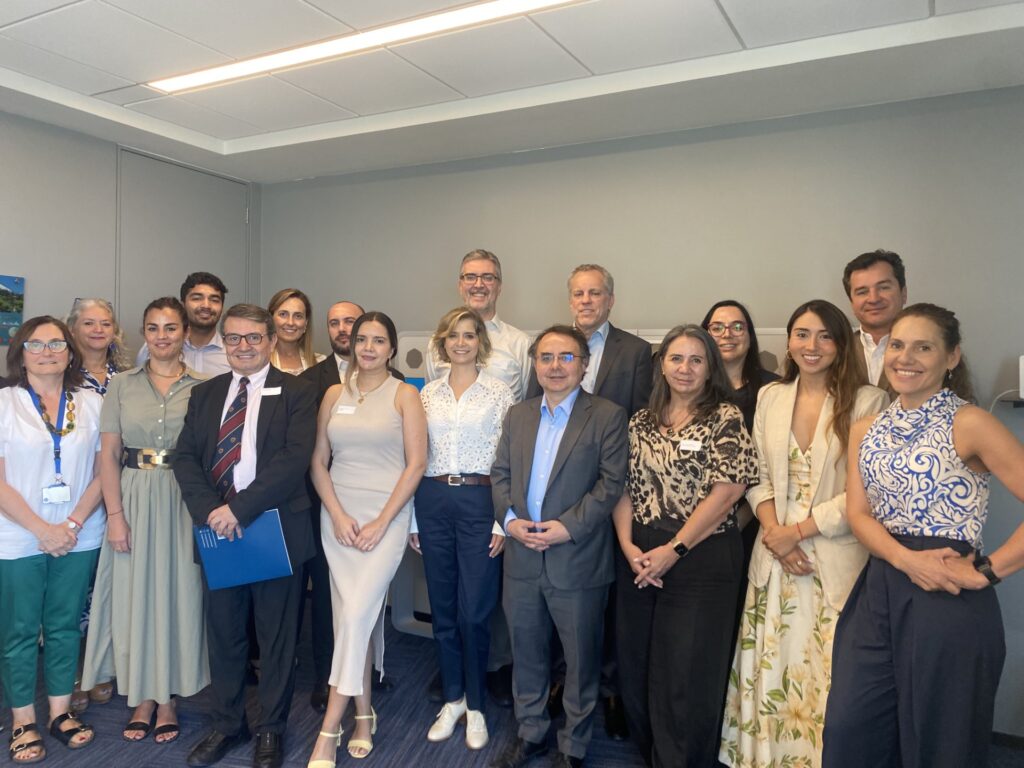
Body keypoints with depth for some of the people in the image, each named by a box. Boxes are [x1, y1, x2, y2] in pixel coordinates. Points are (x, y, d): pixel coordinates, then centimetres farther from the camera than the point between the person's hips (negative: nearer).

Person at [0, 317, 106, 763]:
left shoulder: (92, 404, 2)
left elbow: (102, 472, 2)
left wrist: (73, 524, -9)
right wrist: (43, 530, -12)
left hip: (79, 538, 2)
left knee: (66, 625, 11)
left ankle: (61, 712, 24)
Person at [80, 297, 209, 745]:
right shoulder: (122, 386, 4)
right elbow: (108, 455, 1)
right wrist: (115, 515, -6)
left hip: (184, 502, -1)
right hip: (134, 500, 1)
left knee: (177, 592, 6)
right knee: (135, 594, 8)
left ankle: (167, 698, 22)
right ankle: (143, 698, 25)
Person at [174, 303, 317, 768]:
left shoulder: (296, 393, -4)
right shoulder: (204, 394, 11)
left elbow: (295, 459, -15)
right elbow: (185, 457, 4)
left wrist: (239, 509, -19)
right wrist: (210, 511, -12)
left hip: (276, 531, -4)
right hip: (218, 530, 4)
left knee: (277, 636, 8)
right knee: (223, 633, 15)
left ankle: (271, 729, 26)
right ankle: (226, 724, 33)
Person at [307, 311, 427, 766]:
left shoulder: (404, 395, -2)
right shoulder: (335, 394, 8)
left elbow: (416, 464, -7)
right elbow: (318, 462, 7)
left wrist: (381, 523, -12)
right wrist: (338, 516, -6)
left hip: (386, 517, -3)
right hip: (338, 517, 4)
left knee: (357, 613, -11)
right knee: (354, 616, 7)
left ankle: (330, 728, 1)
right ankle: (364, 715, 23)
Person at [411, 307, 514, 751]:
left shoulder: (499, 393, 0)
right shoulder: (428, 393, 10)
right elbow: (417, 457, 11)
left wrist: (504, 520, -9)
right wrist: (412, 519, 8)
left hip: (480, 503, -3)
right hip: (433, 503, 4)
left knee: (474, 612, -1)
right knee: (442, 610, 11)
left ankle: (476, 706, 19)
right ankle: (453, 699, 28)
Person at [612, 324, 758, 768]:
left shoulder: (725, 418, -5)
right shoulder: (641, 422, 9)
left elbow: (726, 492, -13)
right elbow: (624, 487, 7)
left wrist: (673, 550, -14)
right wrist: (628, 546, -8)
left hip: (701, 560, -5)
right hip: (638, 561, 5)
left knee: (688, 676, 3)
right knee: (637, 669, 14)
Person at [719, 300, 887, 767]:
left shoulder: (867, 401, -7)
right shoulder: (770, 397, 7)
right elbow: (758, 477, 8)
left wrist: (798, 530, -11)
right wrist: (774, 532, -8)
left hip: (837, 558, -4)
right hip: (776, 553, 4)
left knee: (827, 675, 2)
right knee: (772, 670, 11)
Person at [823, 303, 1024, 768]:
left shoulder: (969, 424, -8)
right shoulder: (866, 431, 10)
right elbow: (859, 513, 2)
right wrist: (906, 559, -16)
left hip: (949, 603, -5)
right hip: (877, 593, 5)